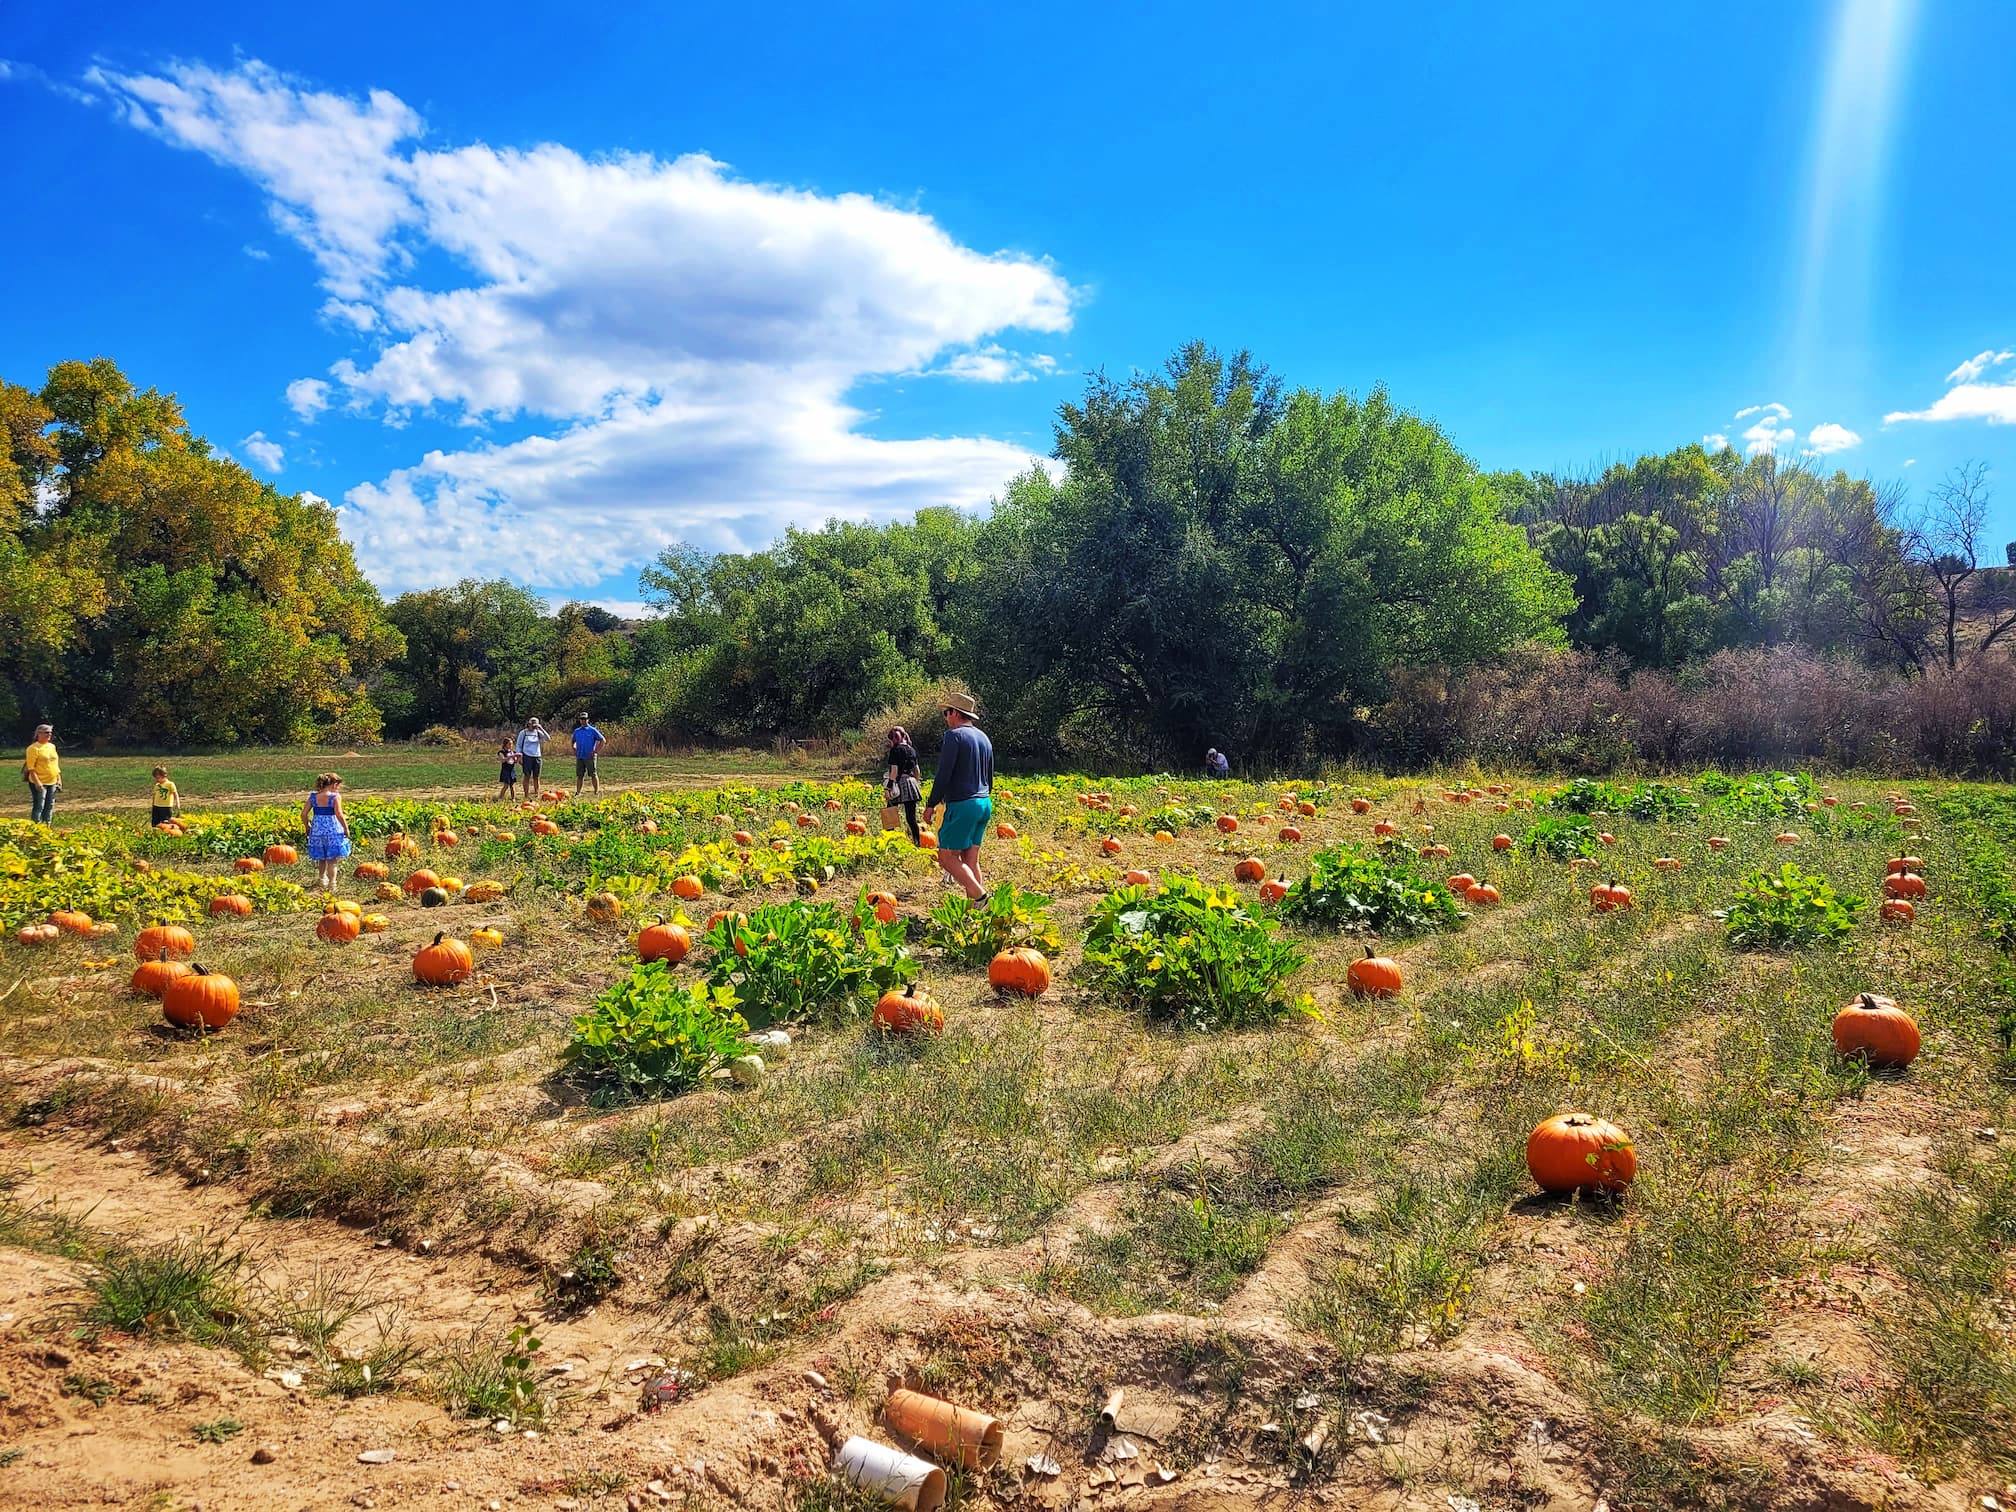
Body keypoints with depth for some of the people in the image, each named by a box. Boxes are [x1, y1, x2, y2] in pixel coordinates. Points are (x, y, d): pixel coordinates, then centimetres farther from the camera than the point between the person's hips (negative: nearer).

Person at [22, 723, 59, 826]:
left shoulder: (52, 746, 13)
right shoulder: (34, 748, -9)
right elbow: (31, 767, -14)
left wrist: (59, 779, 16)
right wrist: (37, 782, -21)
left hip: (52, 783, 7)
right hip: (39, 783, -7)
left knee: (50, 807, 10)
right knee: (39, 807, -7)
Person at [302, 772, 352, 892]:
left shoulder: (313, 796, 2)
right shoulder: (335, 796, -12)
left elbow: (303, 814, 1)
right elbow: (339, 814, -22)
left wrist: (308, 828, 15)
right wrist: (346, 828, -11)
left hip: (317, 831, 5)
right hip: (333, 831, -4)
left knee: (322, 858, 24)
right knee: (332, 860, 5)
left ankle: (321, 878, 39)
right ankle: (331, 885, 5)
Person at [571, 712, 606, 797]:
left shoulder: (592, 730, -1)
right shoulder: (576, 731, 14)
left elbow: (603, 741, -3)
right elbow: (573, 742, 29)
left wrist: (596, 751, -8)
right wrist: (574, 750, 11)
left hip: (589, 757, -4)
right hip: (579, 757, 4)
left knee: (593, 775, -3)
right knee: (579, 776, 6)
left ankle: (597, 792, 0)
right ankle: (578, 793, 9)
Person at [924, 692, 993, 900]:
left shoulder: (954, 735, -10)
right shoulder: (984, 738, 17)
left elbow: (943, 773, -16)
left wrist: (931, 804, -8)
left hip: (962, 805, -9)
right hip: (984, 804, 9)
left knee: (947, 857, -5)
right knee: (970, 859, 10)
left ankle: (980, 895, -16)